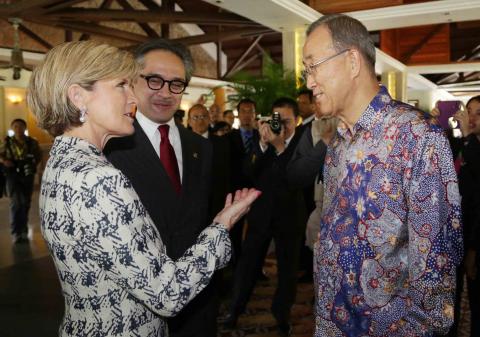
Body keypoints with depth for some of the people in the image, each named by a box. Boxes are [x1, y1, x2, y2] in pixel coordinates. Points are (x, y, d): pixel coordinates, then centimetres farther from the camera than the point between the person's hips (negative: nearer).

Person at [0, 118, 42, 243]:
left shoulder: (32, 142, 3)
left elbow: (39, 156, 14)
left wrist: (33, 163, -4)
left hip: (27, 175, 1)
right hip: (12, 175, -1)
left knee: (25, 203, 8)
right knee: (16, 203, -10)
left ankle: (23, 230, 24)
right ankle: (16, 232, -8)